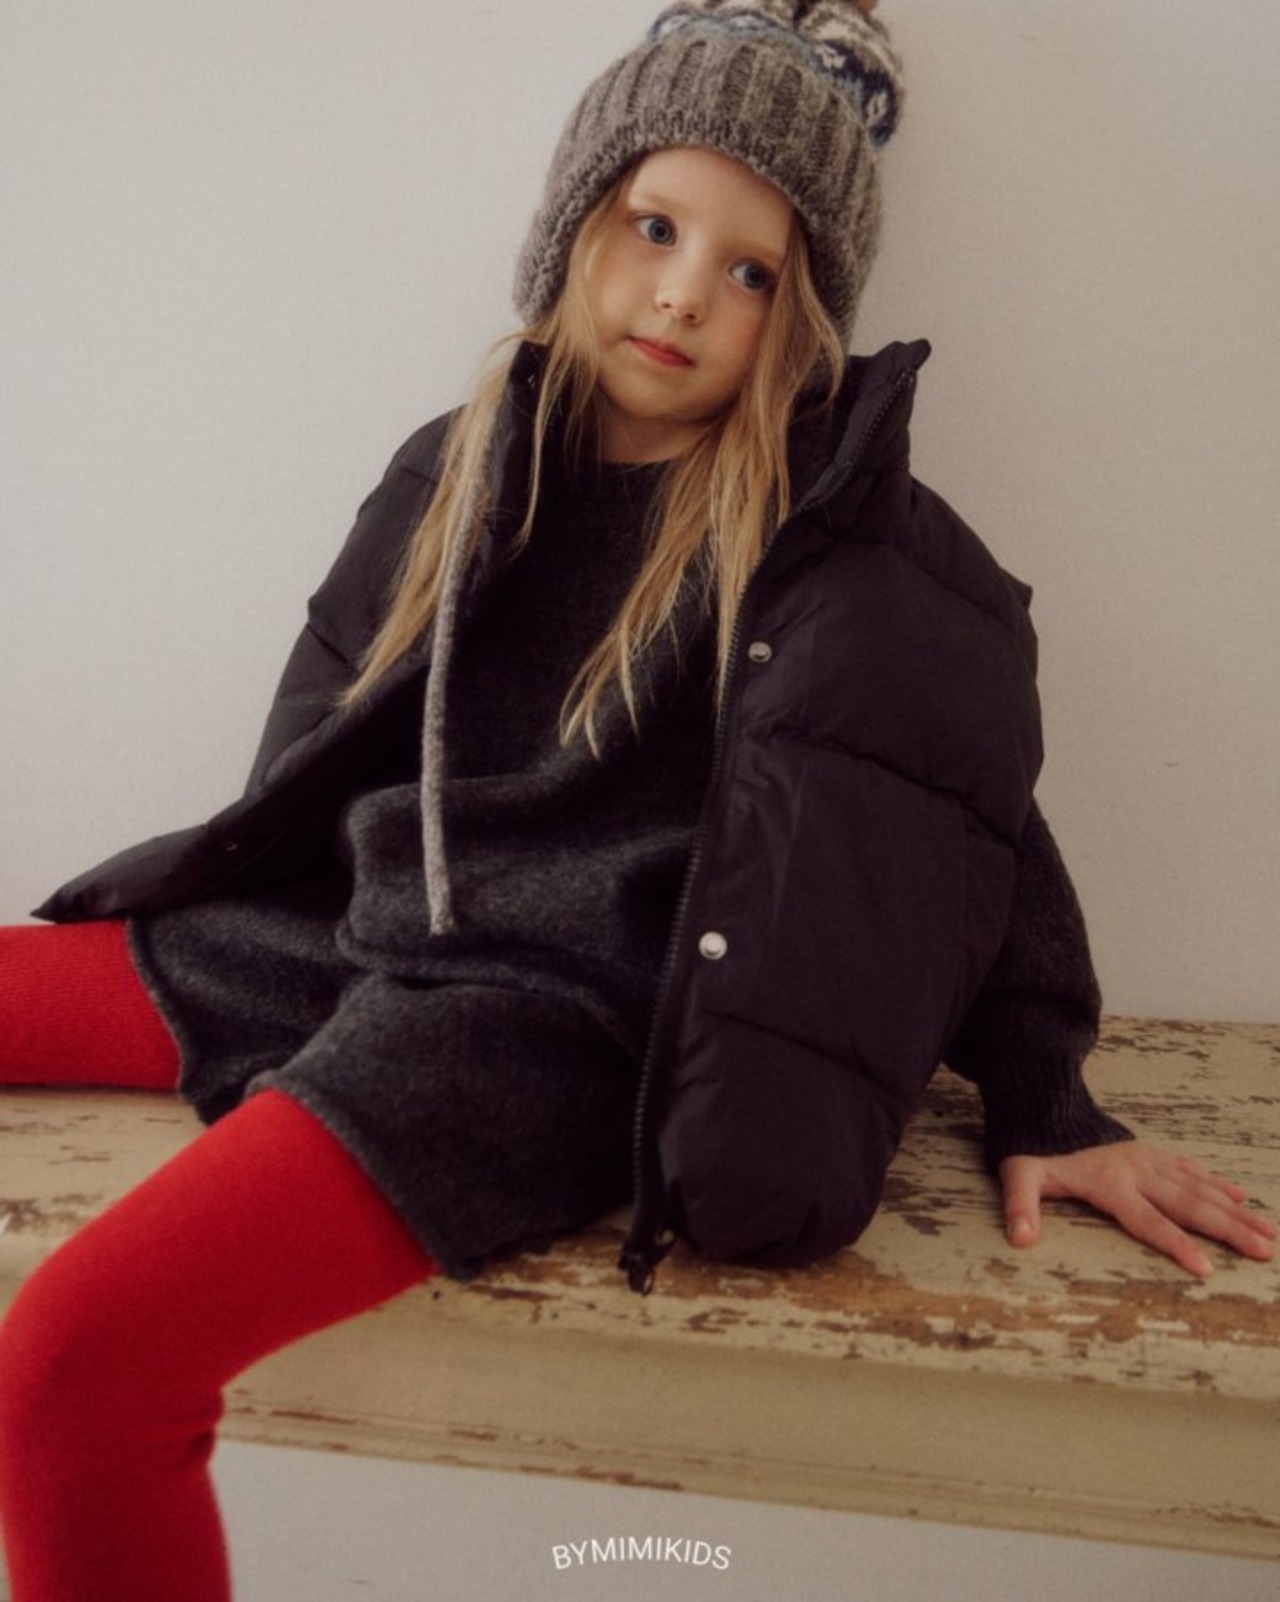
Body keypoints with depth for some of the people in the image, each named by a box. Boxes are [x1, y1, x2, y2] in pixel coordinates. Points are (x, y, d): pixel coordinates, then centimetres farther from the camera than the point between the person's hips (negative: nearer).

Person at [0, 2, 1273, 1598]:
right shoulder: (454, 476, 10)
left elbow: (967, 828, -3)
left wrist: (1041, 1105, -3)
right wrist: (192, 909, 22)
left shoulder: (849, 550, -6)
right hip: (338, 933, 8)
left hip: (559, 1019, -7)